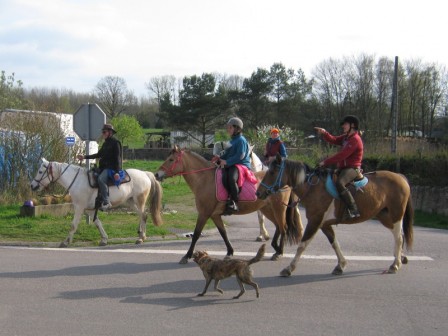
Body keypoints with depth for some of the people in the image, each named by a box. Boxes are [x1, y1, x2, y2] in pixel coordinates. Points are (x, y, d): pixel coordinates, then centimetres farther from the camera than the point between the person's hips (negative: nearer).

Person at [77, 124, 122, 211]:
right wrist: (84, 157, 23)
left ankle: (106, 202, -38)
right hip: (104, 167, 10)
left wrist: (117, 172, -23)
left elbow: (117, 158, -14)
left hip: (111, 167, -10)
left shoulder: (115, 142, -7)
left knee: (101, 179, -34)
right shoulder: (105, 143, 18)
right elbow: (99, 154, 26)